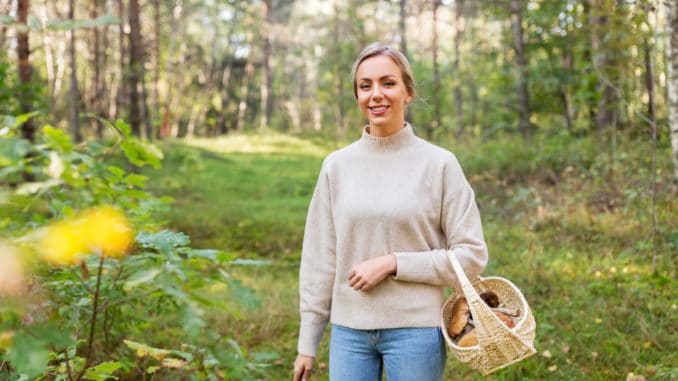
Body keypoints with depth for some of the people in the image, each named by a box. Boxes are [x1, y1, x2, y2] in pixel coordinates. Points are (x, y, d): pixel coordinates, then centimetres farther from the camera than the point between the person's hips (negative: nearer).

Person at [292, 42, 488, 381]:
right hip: (348, 330, 3)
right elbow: (319, 258, 7)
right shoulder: (337, 165, 4)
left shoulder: (439, 164, -4)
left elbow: (471, 255, -5)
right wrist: (307, 344, 7)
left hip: (415, 329, -2)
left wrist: (392, 263, -15)